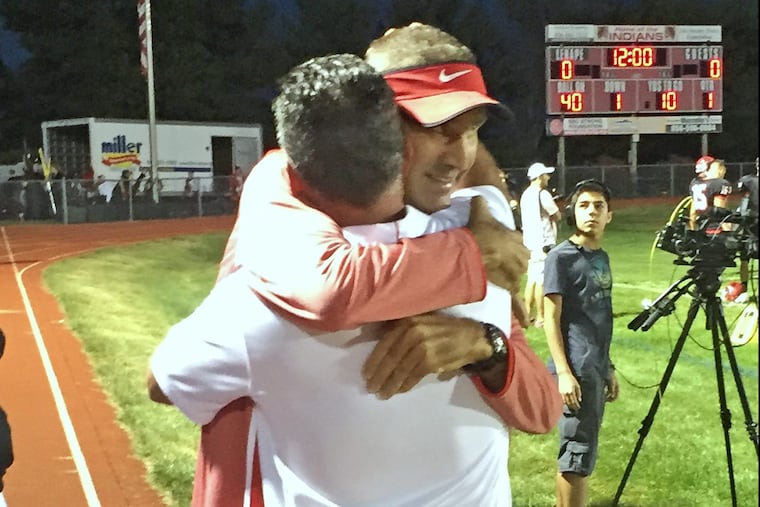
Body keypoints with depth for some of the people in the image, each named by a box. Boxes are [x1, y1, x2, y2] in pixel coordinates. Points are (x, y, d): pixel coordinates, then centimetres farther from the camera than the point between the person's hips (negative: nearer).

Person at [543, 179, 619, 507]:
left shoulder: (601, 257, 13)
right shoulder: (560, 257, -10)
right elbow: (551, 319, -12)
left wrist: (608, 368, 18)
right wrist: (563, 372, -18)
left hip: (597, 368, 8)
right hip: (576, 370, -8)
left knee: (577, 451, 14)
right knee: (578, 452, -4)